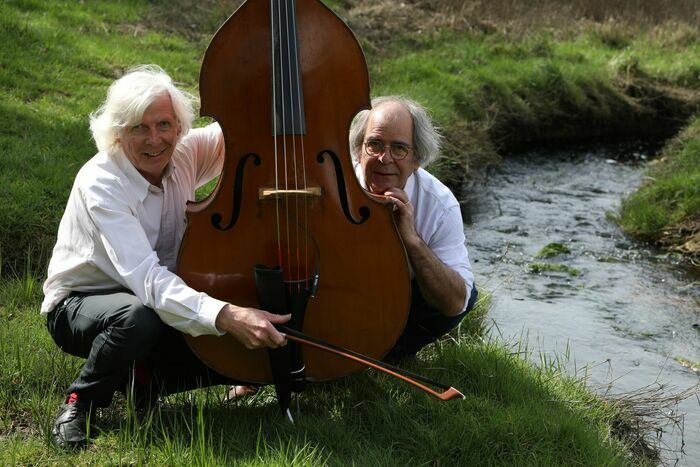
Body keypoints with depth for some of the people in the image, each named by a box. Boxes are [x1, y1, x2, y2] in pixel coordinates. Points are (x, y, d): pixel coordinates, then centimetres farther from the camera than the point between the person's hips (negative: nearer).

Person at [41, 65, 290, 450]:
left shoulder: (185, 156, -9)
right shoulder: (100, 183, -27)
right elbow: (145, 278, -38)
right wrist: (224, 315, -52)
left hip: (163, 299, 6)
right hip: (78, 305, -5)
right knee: (138, 317, -40)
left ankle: (141, 379, 9)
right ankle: (79, 403, -12)